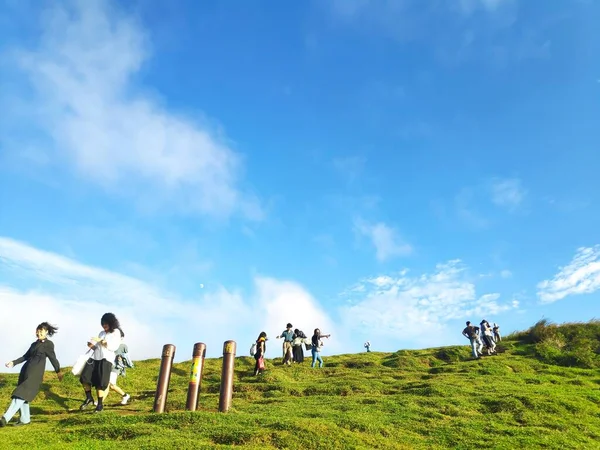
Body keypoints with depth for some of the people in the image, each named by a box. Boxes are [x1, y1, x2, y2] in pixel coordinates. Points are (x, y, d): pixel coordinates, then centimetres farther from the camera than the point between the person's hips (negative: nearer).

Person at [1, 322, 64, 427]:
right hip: (26, 369, 7)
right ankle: (25, 419, 16)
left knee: (21, 394, -15)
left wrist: (58, 371, 1)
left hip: (36, 372, -7)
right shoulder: (34, 344, 21)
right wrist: (14, 363, 14)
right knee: (23, 395, 7)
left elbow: (53, 358, 1)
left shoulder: (48, 344, 1)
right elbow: (26, 356, 25)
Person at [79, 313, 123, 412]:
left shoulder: (116, 333, 2)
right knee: (84, 377, -8)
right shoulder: (101, 333, 20)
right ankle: (89, 398, 12)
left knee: (100, 382, -6)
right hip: (95, 358, 6)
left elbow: (113, 347, -11)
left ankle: (100, 404, 9)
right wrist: (91, 345, 1)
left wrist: (100, 341, -14)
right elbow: (97, 347, 21)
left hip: (106, 359, -6)